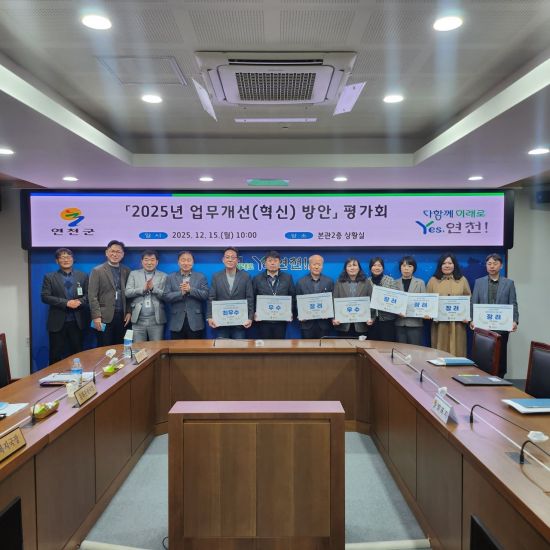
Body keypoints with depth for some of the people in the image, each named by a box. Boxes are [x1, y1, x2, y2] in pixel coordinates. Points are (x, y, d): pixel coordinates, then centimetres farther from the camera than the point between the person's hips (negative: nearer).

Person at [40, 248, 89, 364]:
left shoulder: (83, 276, 9)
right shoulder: (49, 277, 3)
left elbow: (88, 295, 6)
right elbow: (45, 297, -6)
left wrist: (79, 302, -16)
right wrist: (66, 303, -16)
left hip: (77, 322, 2)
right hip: (57, 322, -1)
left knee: (77, 353, 7)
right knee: (57, 355, 4)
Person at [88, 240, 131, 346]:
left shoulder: (126, 271, 10)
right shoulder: (97, 271, -1)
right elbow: (92, 296, -5)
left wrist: (128, 312, 2)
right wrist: (96, 316, -12)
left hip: (122, 316, 3)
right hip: (105, 317, -3)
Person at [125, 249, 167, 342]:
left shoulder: (163, 276, 7)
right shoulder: (133, 274, 11)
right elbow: (127, 292, 1)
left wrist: (153, 288, -16)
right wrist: (143, 289, -13)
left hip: (156, 320, -1)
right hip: (138, 320, 1)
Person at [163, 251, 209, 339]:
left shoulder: (201, 277, 7)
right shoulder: (171, 277, 8)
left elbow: (205, 295, -4)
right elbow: (166, 296, -2)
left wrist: (190, 289, -17)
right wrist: (181, 293, -16)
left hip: (195, 323, 0)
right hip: (177, 323, 1)